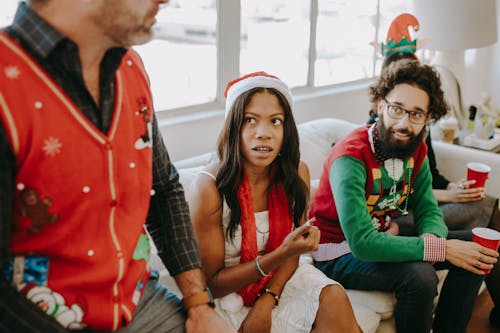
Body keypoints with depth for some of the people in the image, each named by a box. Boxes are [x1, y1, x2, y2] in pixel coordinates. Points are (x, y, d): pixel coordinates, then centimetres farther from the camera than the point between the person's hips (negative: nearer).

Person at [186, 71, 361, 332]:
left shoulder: (297, 173, -8)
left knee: (334, 299, -20)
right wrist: (281, 254, -27)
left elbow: (292, 252, 2)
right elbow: (212, 283, -15)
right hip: (226, 295, -3)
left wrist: (267, 301, -16)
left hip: (276, 281, 4)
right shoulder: (209, 187, -22)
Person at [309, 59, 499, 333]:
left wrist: (430, 238, -24)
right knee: (419, 275, -31)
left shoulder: (416, 150, -4)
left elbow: (428, 210, 1)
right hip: (340, 253, -7)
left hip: (384, 236, 8)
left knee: (476, 252, 0)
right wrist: (442, 249, -33)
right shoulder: (351, 157, -29)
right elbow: (361, 242, -36)